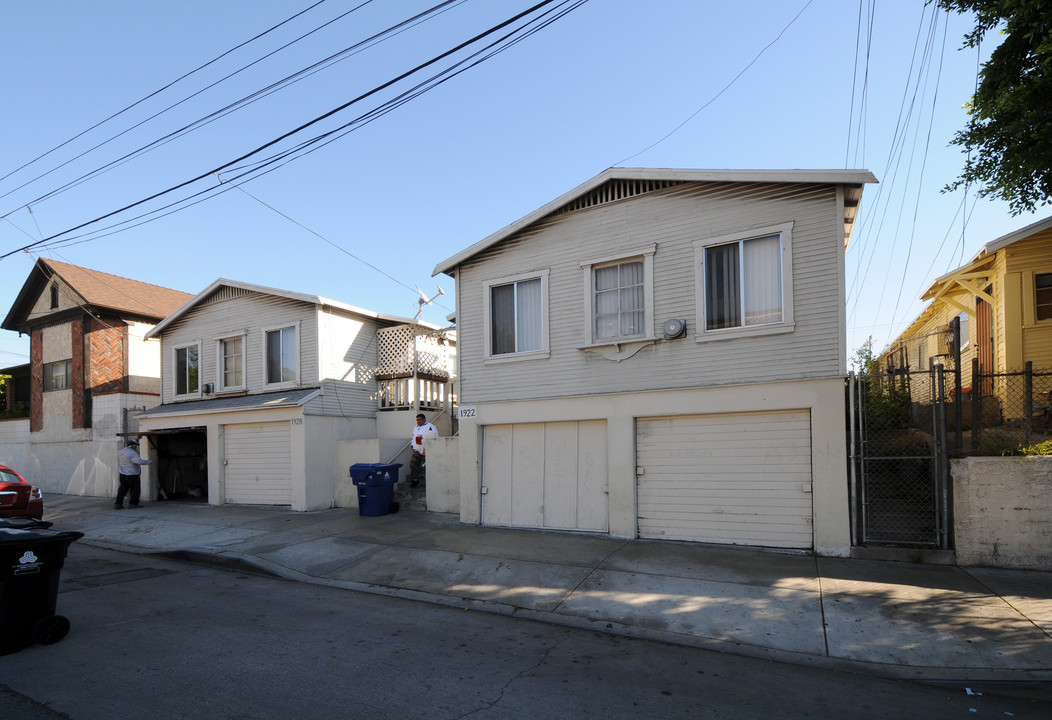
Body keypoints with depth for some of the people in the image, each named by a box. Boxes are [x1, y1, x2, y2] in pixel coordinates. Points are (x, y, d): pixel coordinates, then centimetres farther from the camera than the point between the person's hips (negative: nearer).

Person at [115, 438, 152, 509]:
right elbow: (139, 461, -27)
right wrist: (149, 461, -18)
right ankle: (134, 503, 7)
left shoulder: (121, 451, 8)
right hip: (132, 474, -8)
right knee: (135, 489, 3)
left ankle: (118, 503, 6)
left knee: (123, 489, 11)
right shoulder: (132, 453, -19)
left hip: (122, 474, 8)